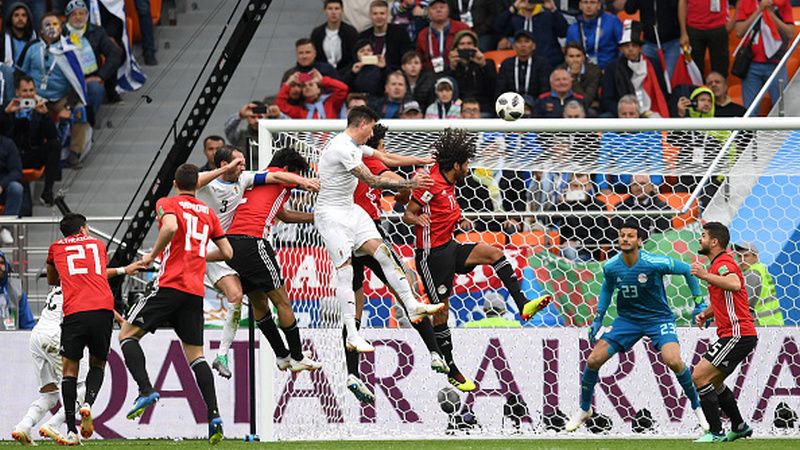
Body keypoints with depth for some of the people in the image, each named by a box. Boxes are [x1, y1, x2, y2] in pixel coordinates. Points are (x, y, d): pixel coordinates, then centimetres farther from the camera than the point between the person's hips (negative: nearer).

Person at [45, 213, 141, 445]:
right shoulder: (98, 244, 23)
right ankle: (88, 404, -11)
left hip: (74, 313, -1)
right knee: (98, 364, 18)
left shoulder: (56, 248, 22)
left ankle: (72, 432, -5)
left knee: (69, 368, 6)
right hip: (104, 309, 1)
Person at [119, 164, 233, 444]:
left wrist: (152, 255, -7)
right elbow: (227, 252, 20)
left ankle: (146, 390, -19)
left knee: (127, 334, 3)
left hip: (171, 285, -5)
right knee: (195, 354, 9)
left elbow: (170, 227, -20)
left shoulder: (167, 204, 3)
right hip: (196, 292, 5)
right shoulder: (208, 213, 19)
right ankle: (214, 417, -4)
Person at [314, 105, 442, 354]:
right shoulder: (343, 148, -21)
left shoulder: (353, 145, 11)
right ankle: (352, 336, -11)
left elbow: (385, 157, 23)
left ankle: (412, 306, -2)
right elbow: (372, 181, -22)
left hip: (350, 210, 10)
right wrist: (409, 184, -17)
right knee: (345, 272, -11)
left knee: (383, 254, -3)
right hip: (331, 214, -10)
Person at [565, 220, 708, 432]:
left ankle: (697, 407, -3)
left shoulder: (654, 263, -23)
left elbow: (687, 270, -9)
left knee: (673, 361, -27)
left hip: (658, 318, -4)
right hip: (627, 319, 4)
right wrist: (598, 319, 9)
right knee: (593, 361, -6)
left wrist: (699, 303, -9)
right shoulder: (610, 267, -10)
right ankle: (584, 410, 19)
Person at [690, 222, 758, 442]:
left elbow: (734, 284, -36)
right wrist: (706, 314, 13)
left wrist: (706, 275, -33)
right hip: (731, 335, 11)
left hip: (737, 335, -11)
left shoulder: (724, 263, -13)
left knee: (699, 376, -14)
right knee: (714, 382, 23)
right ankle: (739, 427, 32)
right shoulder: (716, 265, 19)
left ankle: (716, 432, -11)